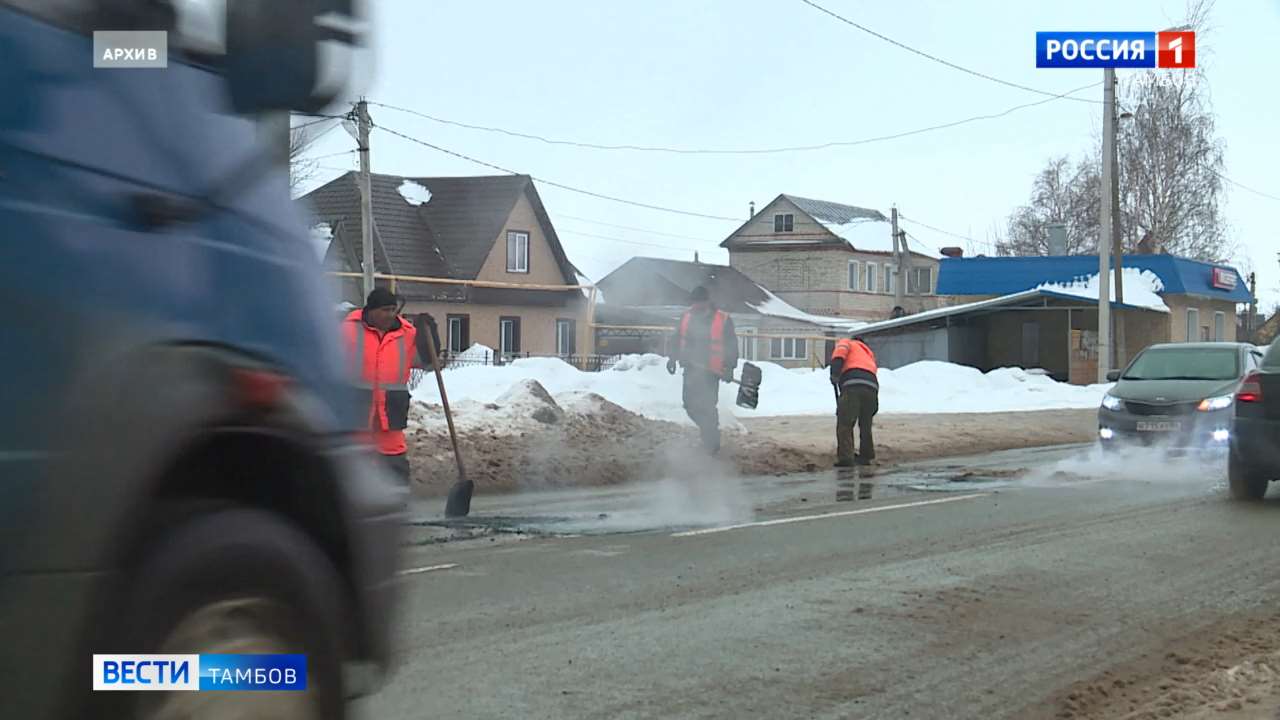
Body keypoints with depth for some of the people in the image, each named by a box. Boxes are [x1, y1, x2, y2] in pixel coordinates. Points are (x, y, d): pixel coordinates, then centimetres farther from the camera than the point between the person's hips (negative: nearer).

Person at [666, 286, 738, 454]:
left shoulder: (723, 320, -8)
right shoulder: (687, 317, 4)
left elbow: (732, 347, -3)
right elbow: (679, 340, 17)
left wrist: (730, 368, -8)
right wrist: (674, 358, 9)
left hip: (711, 371, -5)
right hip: (691, 369, 5)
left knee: (708, 406, -7)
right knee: (689, 403, 8)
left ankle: (712, 442, 7)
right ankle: (708, 431, 31)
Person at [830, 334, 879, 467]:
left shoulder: (847, 343, 25)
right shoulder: (869, 354, 39)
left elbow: (840, 351, 0)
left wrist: (835, 372, -12)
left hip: (853, 386, -6)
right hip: (872, 387, 6)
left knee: (844, 424, -5)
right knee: (865, 425, 20)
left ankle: (845, 457, -14)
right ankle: (866, 456, 25)